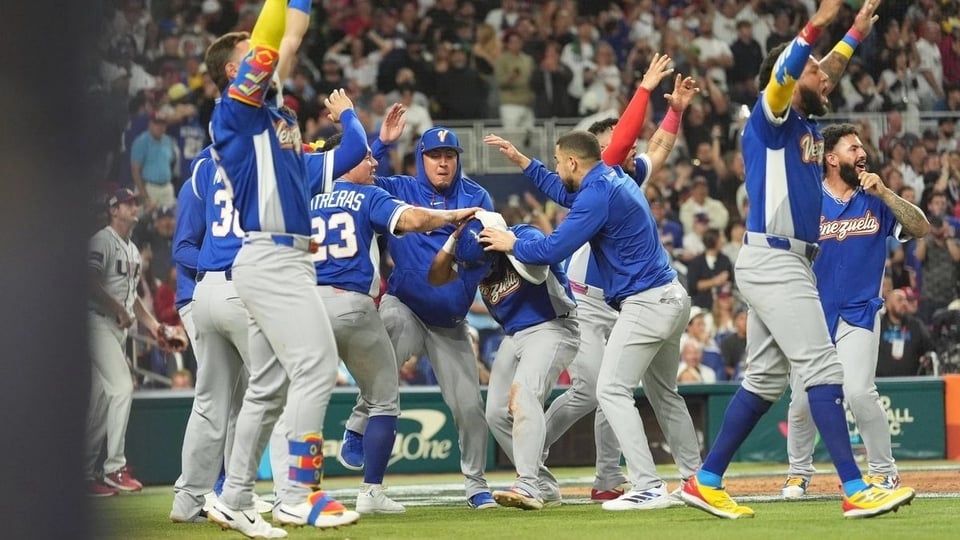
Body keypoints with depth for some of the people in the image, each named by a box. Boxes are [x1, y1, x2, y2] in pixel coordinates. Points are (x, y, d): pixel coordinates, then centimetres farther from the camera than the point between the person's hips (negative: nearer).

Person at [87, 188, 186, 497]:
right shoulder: (103, 241, -9)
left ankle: (86, 474, 8)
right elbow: (92, 284, -18)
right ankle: (115, 468, -13)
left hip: (120, 328, 9)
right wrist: (119, 310, -17)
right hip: (100, 323, -9)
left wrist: (155, 327, 17)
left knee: (100, 401, 7)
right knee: (121, 388, -16)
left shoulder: (132, 250, 20)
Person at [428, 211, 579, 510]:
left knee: (522, 393, -29)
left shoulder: (527, 236, -20)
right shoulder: (472, 251, -2)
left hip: (552, 327, -8)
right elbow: (437, 277, -2)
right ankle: (543, 489, 13)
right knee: (497, 414, 4)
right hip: (514, 336, 8)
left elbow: (537, 268, -38)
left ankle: (528, 485, -36)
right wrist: (454, 238, -15)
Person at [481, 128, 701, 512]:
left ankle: (648, 488, -18)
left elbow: (555, 249, -18)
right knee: (663, 394, 21)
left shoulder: (598, 193, -16)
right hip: (672, 297, 10)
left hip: (645, 304, -10)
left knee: (612, 391, -11)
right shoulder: (614, 179, 14)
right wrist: (521, 160, 31)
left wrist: (512, 245, -1)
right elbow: (566, 194, 33)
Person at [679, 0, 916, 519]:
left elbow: (828, 70, 34)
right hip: (771, 262, -10)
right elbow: (781, 76, -27)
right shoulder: (770, 117, -7)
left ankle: (705, 482, 14)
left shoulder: (805, 123, 17)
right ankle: (855, 490, -17)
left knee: (765, 380, 11)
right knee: (822, 369, -13)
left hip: (787, 264, 10)